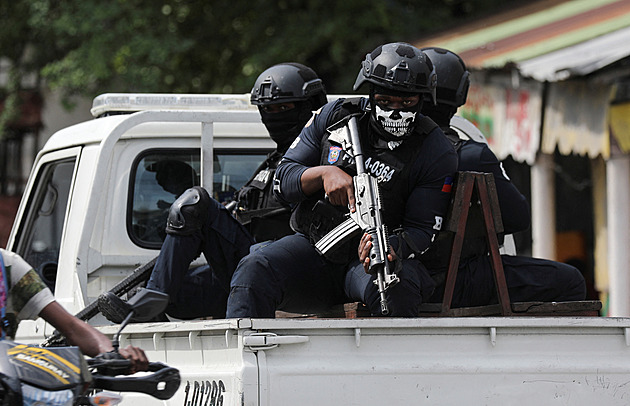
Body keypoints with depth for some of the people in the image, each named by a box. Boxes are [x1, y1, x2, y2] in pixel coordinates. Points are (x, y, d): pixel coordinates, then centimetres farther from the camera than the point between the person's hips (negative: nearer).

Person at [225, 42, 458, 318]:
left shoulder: (437, 154, -4)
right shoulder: (336, 116, 3)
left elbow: (420, 231, -8)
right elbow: (282, 180, 6)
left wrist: (389, 250, -32)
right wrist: (324, 173, -17)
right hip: (314, 245, 3)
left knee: (396, 289, -38)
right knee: (253, 270, -26)